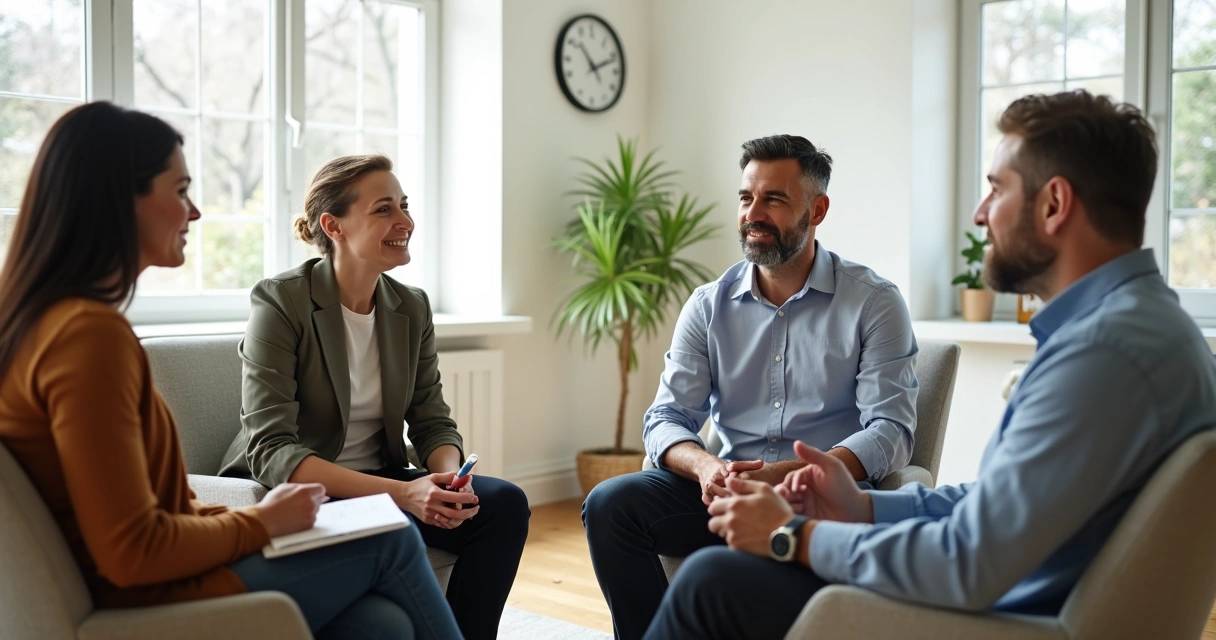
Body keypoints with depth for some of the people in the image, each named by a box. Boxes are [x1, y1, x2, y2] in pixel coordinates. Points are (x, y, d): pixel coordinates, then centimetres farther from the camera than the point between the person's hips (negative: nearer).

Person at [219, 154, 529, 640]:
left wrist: (449, 479, -21)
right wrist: (400, 492, -31)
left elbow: (433, 423, 4)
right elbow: (270, 450, -22)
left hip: (379, 484, 6)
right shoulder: (280, 301, -15)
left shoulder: (412, 307, 3)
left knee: (504, 503, -16)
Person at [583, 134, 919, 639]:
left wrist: (783, 475, -24)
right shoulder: (709, 305, 9)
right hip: (726, 486, 3)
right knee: (609, 504, -20)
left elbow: (890, 432, -8)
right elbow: (666, 419, 5)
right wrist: (706, 466, -20)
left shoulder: (873, 303, -1)